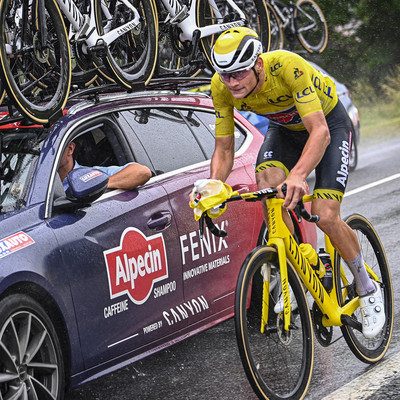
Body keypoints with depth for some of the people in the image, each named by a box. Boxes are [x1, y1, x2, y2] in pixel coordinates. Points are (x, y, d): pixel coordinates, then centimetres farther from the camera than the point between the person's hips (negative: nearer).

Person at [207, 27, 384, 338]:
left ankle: (368, 290, 9)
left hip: (329, 123, -4)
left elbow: (320, 132, -43)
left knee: (325, 217, -16)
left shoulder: (288, 67, -40)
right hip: (285, 128, 4)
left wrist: (298, 175, -60)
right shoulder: (222, 88, -25)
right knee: (267, 183, -28)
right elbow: (224, 150, -16)